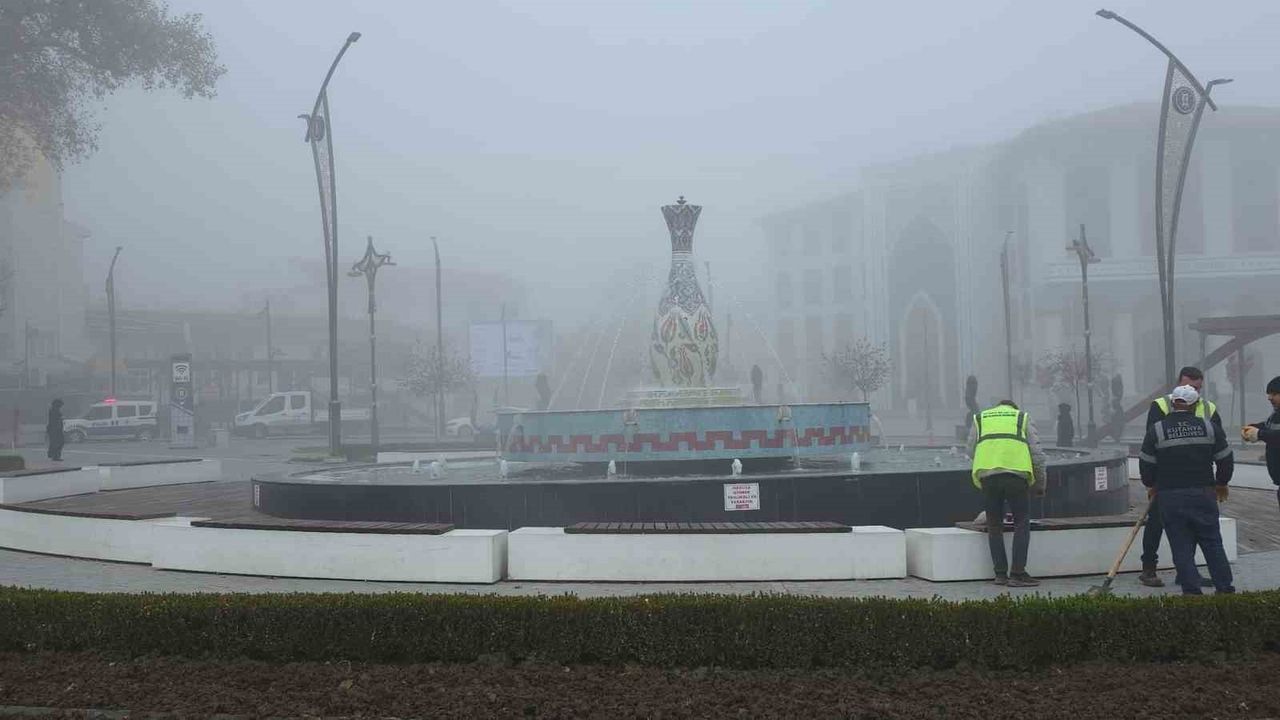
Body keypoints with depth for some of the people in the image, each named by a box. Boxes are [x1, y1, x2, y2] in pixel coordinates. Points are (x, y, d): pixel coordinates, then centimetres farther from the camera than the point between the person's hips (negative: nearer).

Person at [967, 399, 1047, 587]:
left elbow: (971, 451, 16)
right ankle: (1017, 573, 1)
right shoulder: (1022, 417, 22)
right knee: (1022, 523, 7)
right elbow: (1037, 454, 14)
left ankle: (1000, 574, 12)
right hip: (1016, 473, -2)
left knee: (994, 526, 12)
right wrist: (1040, 484, 22)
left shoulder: (980, 418, 26)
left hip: (987, 474, 2)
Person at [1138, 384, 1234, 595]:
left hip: (1170, 496, -1)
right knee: (1212, 542, 11)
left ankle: (1191, 590, 2)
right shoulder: (1208, 427, 1)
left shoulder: (1156, 429, -4)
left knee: (1181, 546, 4)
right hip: (1203, 493, 2)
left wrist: (1151, 486, 18)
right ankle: (1225, 588, 14)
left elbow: (1146, 464, 0)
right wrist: (1221, 484, 22)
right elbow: (1225, 460, 5)